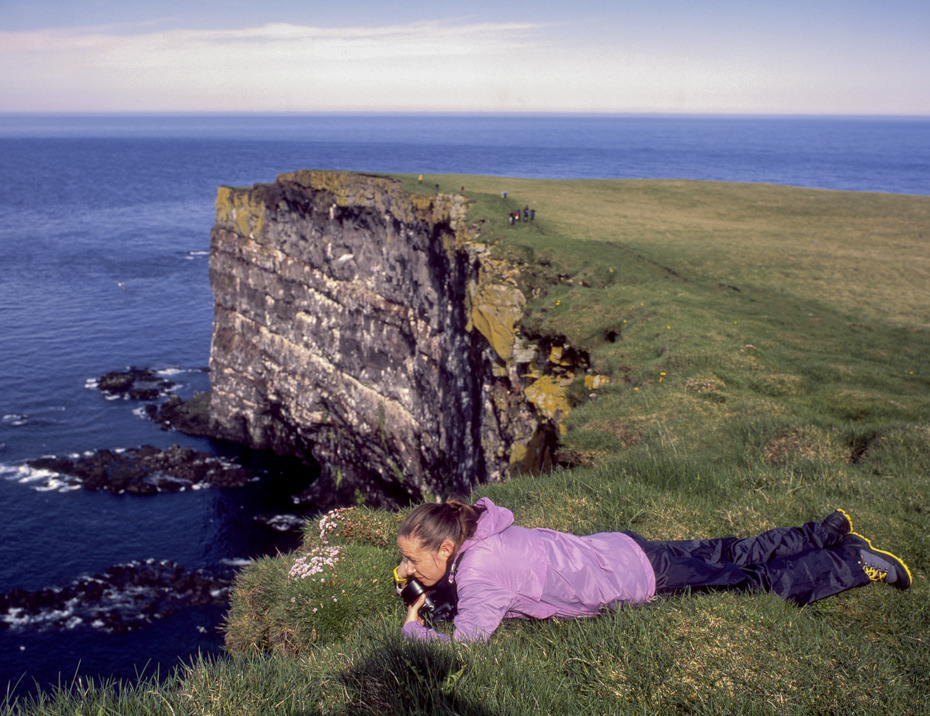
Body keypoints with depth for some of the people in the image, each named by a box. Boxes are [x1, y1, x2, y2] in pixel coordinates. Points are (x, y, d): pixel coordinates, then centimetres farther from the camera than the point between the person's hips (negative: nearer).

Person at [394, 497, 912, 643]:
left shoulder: (482, 572, -27)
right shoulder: (471, 535, -2)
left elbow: (465, 645, -36)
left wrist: (415, 631, -18)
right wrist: (418, 574, 6)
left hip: (633, 576, -7)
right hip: (617, 550, 7)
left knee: (761, 582, 6)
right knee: (734, 556, 22)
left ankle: (860, 565, 19)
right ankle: (828, 533, 36)